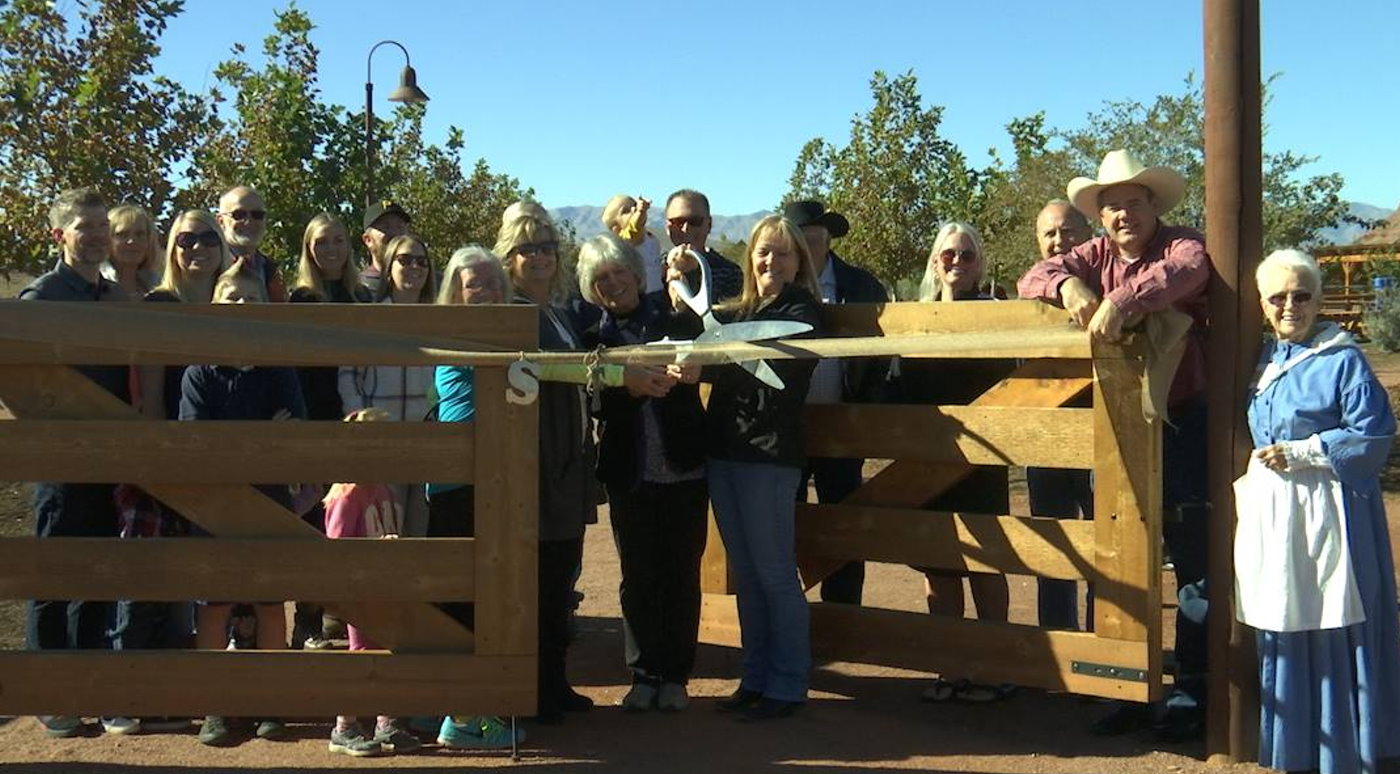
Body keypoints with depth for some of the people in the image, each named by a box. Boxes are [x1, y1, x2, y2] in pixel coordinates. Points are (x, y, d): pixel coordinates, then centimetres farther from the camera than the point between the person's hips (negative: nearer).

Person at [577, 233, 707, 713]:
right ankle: (643, 674, 19)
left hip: (682, 466, -1)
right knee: (637, 578, 8)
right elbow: (596, 401, -7)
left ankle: (675, 675, 17)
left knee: (681, 574, 6)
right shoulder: (593, 333, 3)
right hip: (629, 471, 1)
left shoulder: (671, 314, 2)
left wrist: (692, 368, -35)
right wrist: (630, 386, -26)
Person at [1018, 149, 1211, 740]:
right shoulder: (1096, 255, 8)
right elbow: (1033, 279, -3)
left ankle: (1191, 692, 11)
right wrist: (1068, 285, -25)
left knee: (1193, 561, 0)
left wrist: (1121, 301, -45)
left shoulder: (1181, 244, -6)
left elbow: (1187, 269, -30)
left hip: (1182, 424, -5)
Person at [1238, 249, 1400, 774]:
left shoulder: (1343, 361, -7)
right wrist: (1261, 462, 11)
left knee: (1332, 629, -3)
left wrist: (1301, 452, -13)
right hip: (1269, 512, 6)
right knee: (1282, 634, 9)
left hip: (1324, 511, -6)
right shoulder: (1263, 361, 13)